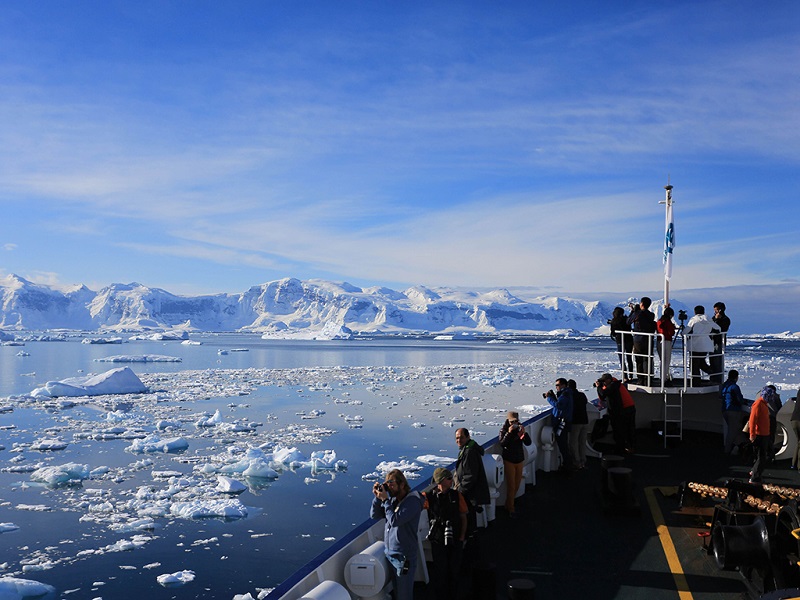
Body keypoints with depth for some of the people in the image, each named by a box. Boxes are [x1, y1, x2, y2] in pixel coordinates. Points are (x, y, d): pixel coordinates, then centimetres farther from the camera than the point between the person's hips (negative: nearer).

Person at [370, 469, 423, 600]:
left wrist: (385, 500, -22)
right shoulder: (393, 499, 3)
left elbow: (394, 520, -27)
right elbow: (374, 515, 5)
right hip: (390, 553, 7)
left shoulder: (412, 501, -18)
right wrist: (377, 497, -9)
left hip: (404, 557, -7)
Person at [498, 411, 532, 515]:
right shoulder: (504, 430, -9)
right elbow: (502, 443, -21)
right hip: (509, 460, -4)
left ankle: (508, 504, 27)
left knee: (517, 484, 11)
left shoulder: (520, 428, -1)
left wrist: (524, 432, -21)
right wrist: (509, 433, -29)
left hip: (519, 459, 4)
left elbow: (528, 443, -7)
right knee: (511, 485, -4)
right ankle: (510, 509, 6)